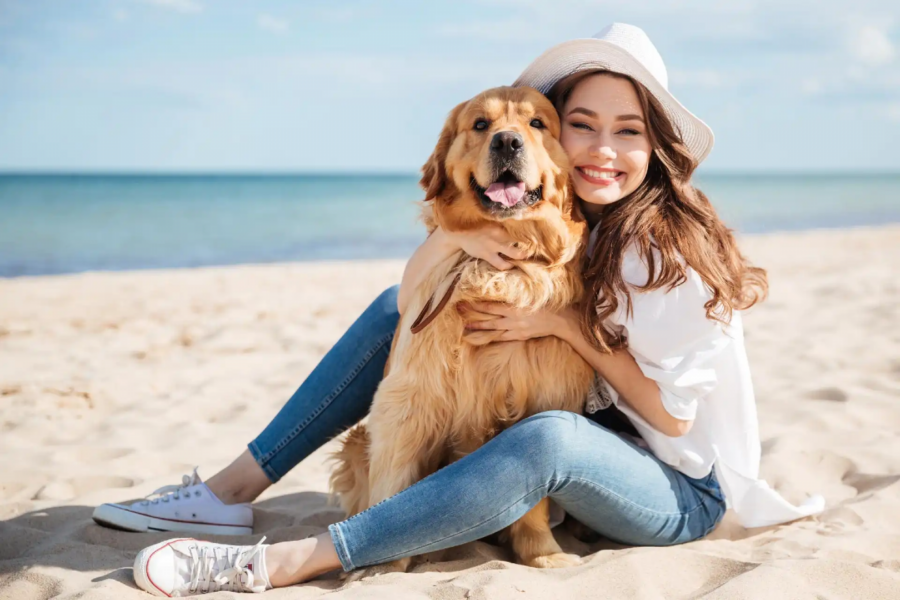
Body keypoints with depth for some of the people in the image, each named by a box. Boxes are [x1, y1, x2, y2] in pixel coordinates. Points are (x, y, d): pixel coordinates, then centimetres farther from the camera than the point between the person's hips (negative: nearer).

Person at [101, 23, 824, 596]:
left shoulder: (669, 250, -21)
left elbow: (672, 416, -17)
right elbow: (413, 304, -4)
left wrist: (566, 322, -23)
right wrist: (448, 237, -25)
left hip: (681, 491, -6)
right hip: (585, 429, 7)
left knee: (548, 439, -42)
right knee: (394, 310, 0)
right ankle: (235, 488, -4)